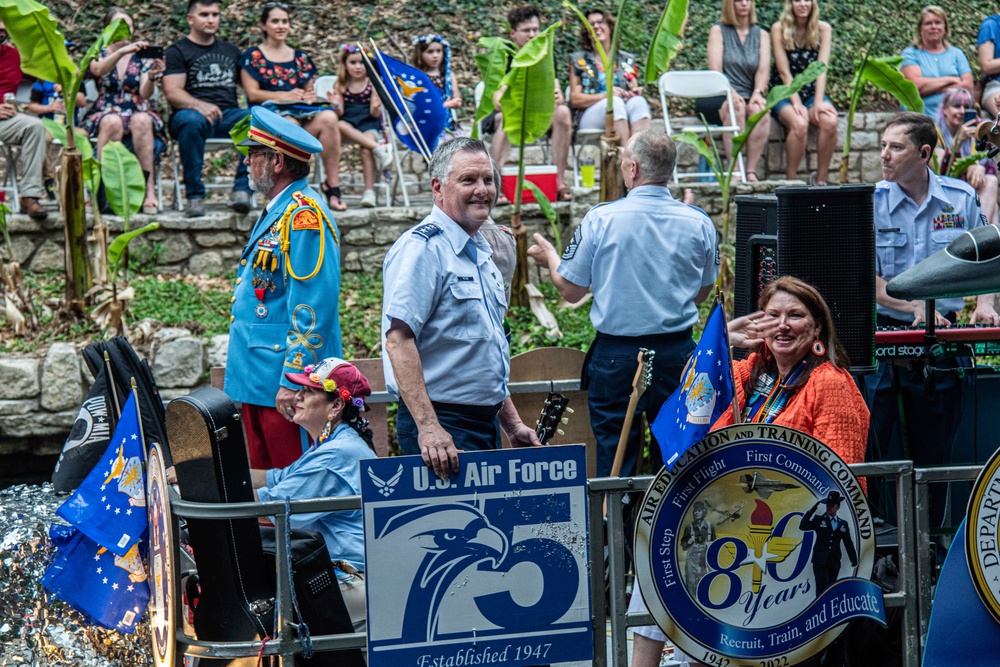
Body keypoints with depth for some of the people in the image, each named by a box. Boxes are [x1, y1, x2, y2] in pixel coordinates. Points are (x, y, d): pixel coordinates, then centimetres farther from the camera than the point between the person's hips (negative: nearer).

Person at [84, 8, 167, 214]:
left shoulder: (142, 58, 13)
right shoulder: (98, 56, 11)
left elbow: (146, 93, -3)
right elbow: (99, 70, -16)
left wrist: (152, 77, -26)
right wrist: (123, 50, -33)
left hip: (138, 115, 1)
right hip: (104, 117, -1)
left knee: (141, 120, -36)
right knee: (112, 122, -38)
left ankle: (149, 189, -41)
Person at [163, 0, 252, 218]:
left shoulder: (231, 51, 25)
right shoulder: (178, 51, 8)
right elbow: (172, 93, -6)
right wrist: (200, 105, -25)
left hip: (228, 114, 4)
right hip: (193, 113, -4)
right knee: (192, 121, -40)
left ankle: (241, 190, -31)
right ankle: (195, 195, -34)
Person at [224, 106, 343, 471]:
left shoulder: (305, 215, -15)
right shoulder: (274, 213, 18)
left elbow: (314, 307, -21)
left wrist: (293, 381, -24)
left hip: (283, 387, -10)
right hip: (255, 383, 10)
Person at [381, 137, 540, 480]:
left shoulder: (481, 253, 18)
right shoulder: (421, 248, -11)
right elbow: (398, 340, -21)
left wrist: (513, 424, 20)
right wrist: (428, 427, -28)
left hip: (486, 425, 9)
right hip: (443, 428, -9)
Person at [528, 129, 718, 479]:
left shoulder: (600, 219, -9)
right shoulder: (699, 223, -1)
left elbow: (571, 290, -1)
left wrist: (549, 257, 19)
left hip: (617, 353, -2)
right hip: (677, 351, 2)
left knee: (614, 454, 4)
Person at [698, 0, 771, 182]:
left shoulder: (761, 35, 16)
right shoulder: (718, 31, 6)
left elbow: (763, 70, 3)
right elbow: (715, 70, -6)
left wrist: (757, 93, -17)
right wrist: (732, 94, -22)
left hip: (748, 97, 3)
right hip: (718, 97, -3)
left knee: (760, 111, -33)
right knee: (736, 108, -37)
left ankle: (751, 171, -32)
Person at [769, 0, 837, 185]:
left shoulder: (823, 29, 2)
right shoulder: (779, 28, -5)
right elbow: (784, 72, -9)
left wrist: (818, 102, -19)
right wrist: (796, 103, -19)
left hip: (812, 92, 3)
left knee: (830, 121, -30)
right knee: (799, 123, -35)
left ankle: (820, 179, -16)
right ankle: (790, 182, -24)